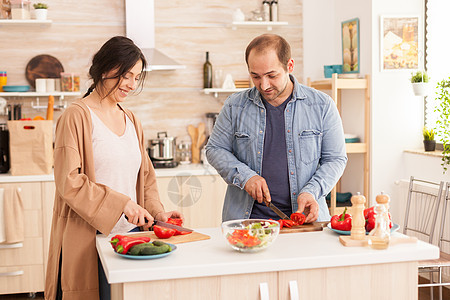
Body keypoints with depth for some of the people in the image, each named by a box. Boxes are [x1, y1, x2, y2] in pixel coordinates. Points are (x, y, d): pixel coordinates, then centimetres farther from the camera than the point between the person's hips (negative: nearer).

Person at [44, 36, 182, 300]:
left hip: (132, 232, 6)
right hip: (91, 238, -6)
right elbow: (69, 182, -13)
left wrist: (157, 211, 4)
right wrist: (121, 203, -17)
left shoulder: (131, 120, 15)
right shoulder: (77, 116, -6)